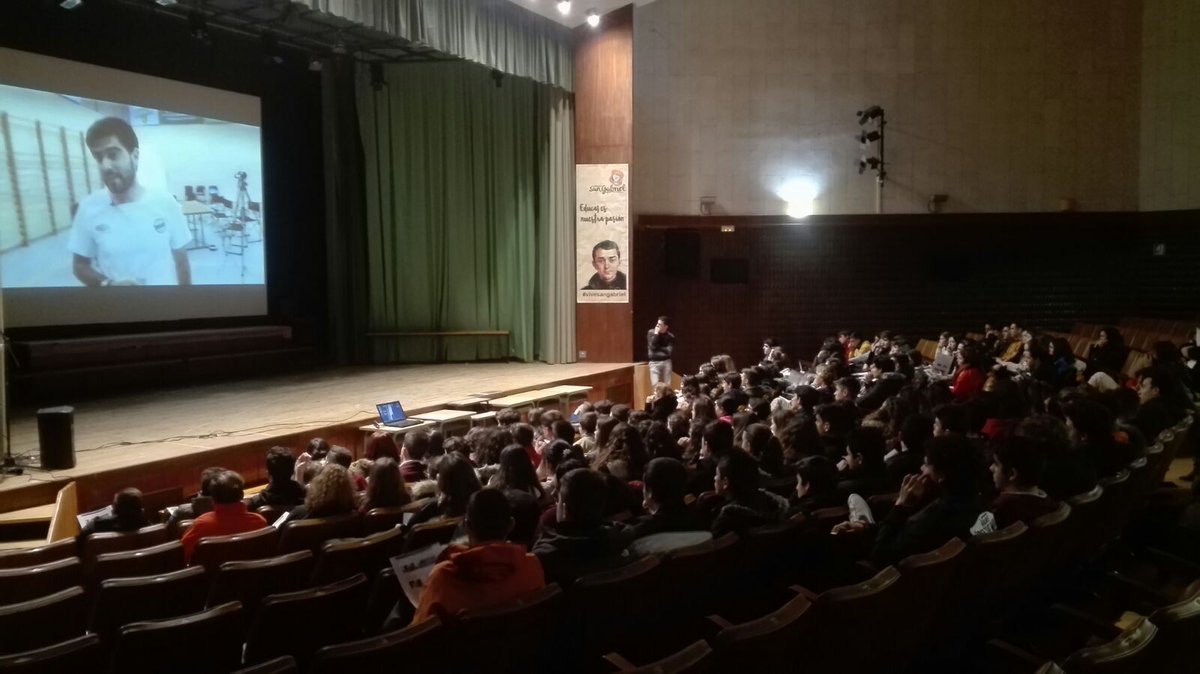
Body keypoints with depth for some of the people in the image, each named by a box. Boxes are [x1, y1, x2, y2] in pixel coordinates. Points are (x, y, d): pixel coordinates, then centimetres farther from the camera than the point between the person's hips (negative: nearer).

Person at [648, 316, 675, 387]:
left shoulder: (670, 336, -2)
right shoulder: (651, 332, -1)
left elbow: (670, 351, -9)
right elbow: (652, 347, -13)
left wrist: (658, 348, -7)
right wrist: (656, 334, -15)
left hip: (666, 362, 1)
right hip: (654, 362, -1)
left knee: (667, 385, 3)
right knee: (655, 385, -8)